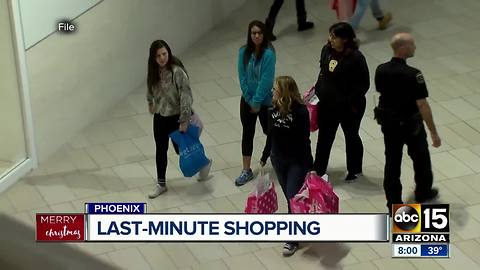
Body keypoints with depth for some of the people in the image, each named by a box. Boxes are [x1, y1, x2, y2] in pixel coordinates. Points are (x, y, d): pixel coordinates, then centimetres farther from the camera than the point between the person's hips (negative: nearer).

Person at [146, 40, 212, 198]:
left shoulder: (177, 71, -26)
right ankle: (161, 184, 26)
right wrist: (150, 102, 29)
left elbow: (186, 96, -25)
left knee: (180, 148, 11)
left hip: (176, 117, -5)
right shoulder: (154, 71, -7)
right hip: (160, 116, 5)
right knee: (160, 150, 13)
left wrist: (184, 120, -24)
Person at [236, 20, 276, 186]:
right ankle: (246, 171, 15)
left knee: (269, 130, 13)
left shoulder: (268, 53, -19)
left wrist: (257, 101, -18)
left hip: (265, 100, -4)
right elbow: (242, 78, -5)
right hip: (247, 100, 4)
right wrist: (249, 100, -8)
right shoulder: (244, 52, -7)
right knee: (247, 133, 8)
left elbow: (266, 80, -21)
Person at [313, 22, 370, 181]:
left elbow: (364, 84, -17)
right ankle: (318, 170, 27)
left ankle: (354, 170, 38)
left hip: (349, 108, -5)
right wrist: (317, 90, 6)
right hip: (326, 105, 5)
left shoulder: (356, 58, -23)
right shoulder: (327, 50, -5)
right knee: (324, 137, 14)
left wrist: (352, 103, -19)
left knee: (351, 137, 17)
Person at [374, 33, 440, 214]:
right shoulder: (412, 75, -26)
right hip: (411, 124, -4)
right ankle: (423, 192, 41)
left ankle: (393, 204, 16)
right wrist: (434, 133, -19)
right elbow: (422, 105, -25)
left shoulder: (381, 70, -8)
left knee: (392, 162, 12)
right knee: (420, 158, 20)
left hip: (388, 123, 4)